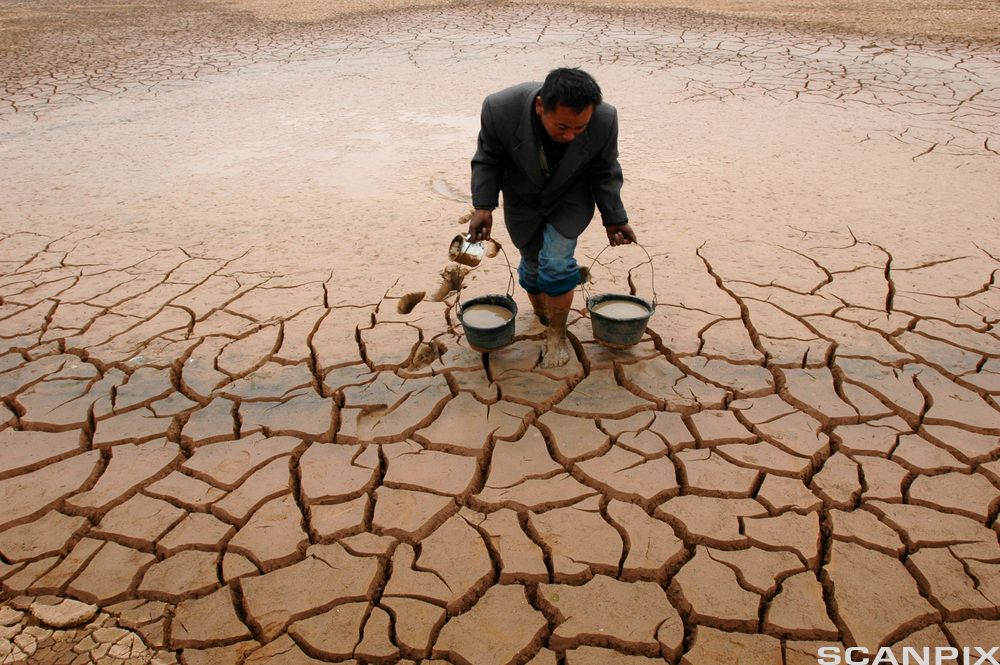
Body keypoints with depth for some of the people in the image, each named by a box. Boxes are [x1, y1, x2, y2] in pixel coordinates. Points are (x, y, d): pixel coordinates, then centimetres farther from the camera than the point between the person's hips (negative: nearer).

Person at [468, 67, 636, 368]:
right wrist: (483, 206, -22)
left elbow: (604, 171, -11)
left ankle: (557, 334, 7)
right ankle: (540, 309, 41)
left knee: (556, 261, -14)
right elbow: (488, 158, -14)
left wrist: (614, 218, -7)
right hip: (523, 198, 1)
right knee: (533, 262, 11)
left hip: (571, 199, -1)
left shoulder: (604, 119, -30)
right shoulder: (501, 109, -33)